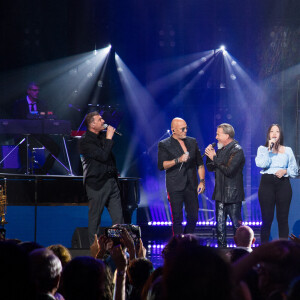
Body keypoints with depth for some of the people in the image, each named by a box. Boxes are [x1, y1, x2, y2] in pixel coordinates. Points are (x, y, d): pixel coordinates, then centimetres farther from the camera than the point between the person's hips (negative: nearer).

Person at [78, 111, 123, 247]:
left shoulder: (103, 135, 12)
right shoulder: (85, 141, -10)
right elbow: (103, 156, -20)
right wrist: (109, 138, -12)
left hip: (111, 181, 7)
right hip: (97, 184, -7)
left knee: (118, 217, 2)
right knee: (95, 219, 1)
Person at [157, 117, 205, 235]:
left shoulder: (192, 142, 14)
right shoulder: (164, 145, 0)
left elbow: (200, 163, 17)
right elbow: (161, 165, -9)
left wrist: (202, 181, 7)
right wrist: (178, 160, -21)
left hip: (191, 186, 4)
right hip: (175, 188, -4)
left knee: (193, 217, 4)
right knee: (177, 218, -2)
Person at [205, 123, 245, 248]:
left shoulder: (237, 150, -11)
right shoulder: (220, 150, 13)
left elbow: (229, 170, -22)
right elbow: (210, 168, 16)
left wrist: (214, 158, -14)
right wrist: (209, 156, -1)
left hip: (233, 195, -8)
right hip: (220, 194, 8)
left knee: (236, 223, -3)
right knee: (220, 225, 9)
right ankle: (222, 248, 14)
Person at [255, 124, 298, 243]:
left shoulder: (287, 150, 13)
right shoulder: (262, 149, 9)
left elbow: (295, 170, 11)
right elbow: (261, 164, -9)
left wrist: (285, 171, -7)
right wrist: (269, 149, -10)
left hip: (283, 183, 1)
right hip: (267, 183, -1)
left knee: (283, 218, -2)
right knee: (267, 218, -2)